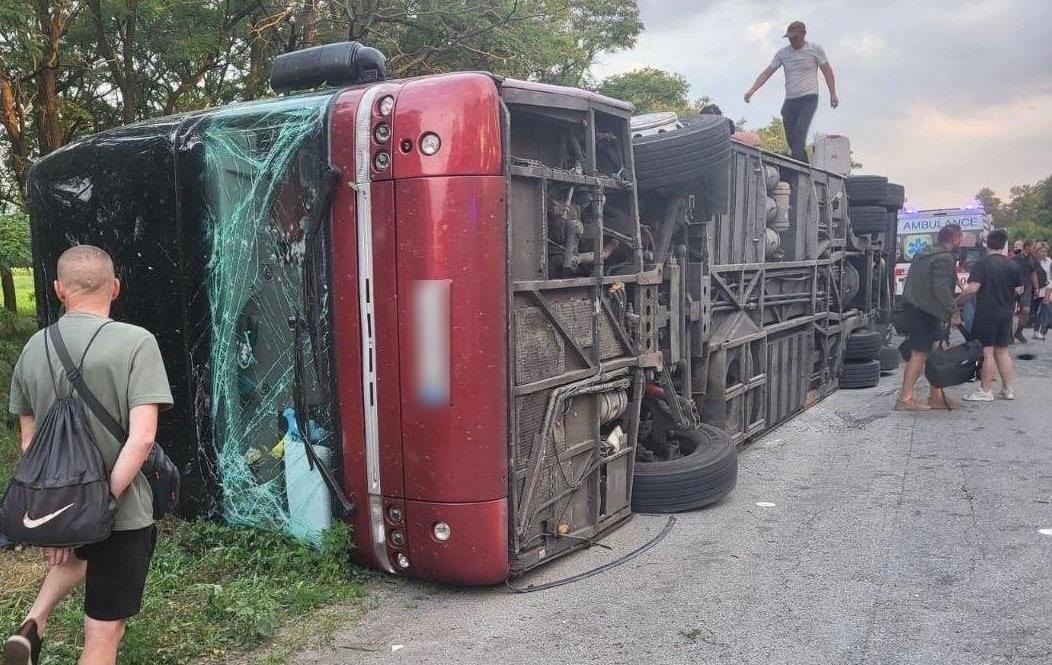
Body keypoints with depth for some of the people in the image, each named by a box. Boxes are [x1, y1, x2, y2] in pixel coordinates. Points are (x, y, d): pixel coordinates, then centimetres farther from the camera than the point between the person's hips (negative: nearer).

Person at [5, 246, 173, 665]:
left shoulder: (35, 348, 0)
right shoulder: (136, 343, -16)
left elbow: (29, 443, 7)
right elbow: (142, 438, -24)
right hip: (120, 512, -5)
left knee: (79, 553, 38)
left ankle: (33, 625, 19)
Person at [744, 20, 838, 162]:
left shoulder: (815, 50, 1)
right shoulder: (782, 53, 7)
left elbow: (827, 71, 9)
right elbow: (767, 73, 7)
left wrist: (833, 94, 4)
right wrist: (751, 91, -5)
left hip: (809, 98, -4)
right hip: (790, 100, 4)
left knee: (800, 131, -24)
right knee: (791, 138, 3)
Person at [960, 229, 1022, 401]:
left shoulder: (982, 263, -13)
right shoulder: (1012, 265, 2)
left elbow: (973, 288, -21)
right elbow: (1019, 290, 7)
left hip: (986, 314, -5)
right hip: (1005, 314, 5)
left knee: (987, 352, -2)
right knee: (1002, 351, 15)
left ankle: (985, 391, 3)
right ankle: (1008, 389, 20)